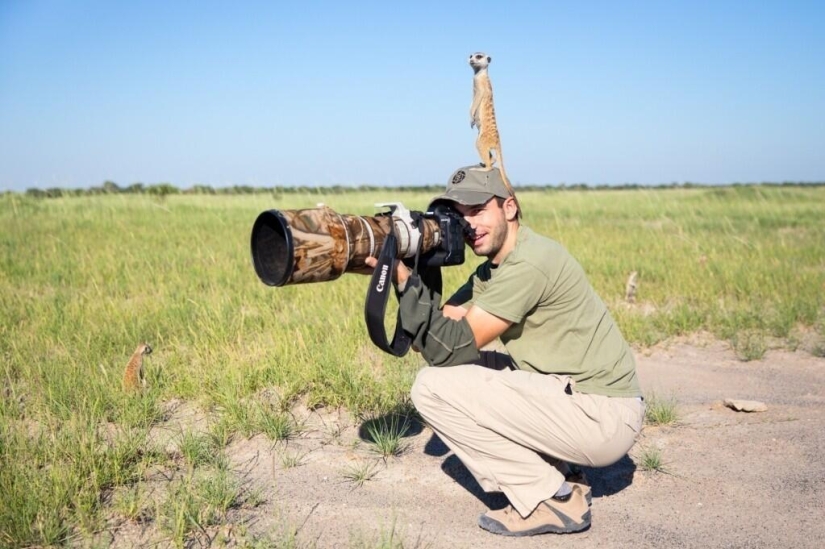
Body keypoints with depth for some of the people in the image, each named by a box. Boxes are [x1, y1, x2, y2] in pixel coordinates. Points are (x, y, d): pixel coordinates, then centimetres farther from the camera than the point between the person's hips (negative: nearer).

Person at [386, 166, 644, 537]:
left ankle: (550, 499, -3)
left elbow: (451, 348, -19)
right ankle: (557, 479, 12)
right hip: (572, 395, 10)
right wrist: (403, 273, -8)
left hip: (602, 418, -10)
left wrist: (403, 278, -18)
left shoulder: (528, 263, -18)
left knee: (433, 387, -12)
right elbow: (436, 333, 4)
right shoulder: (492, 270, 12)